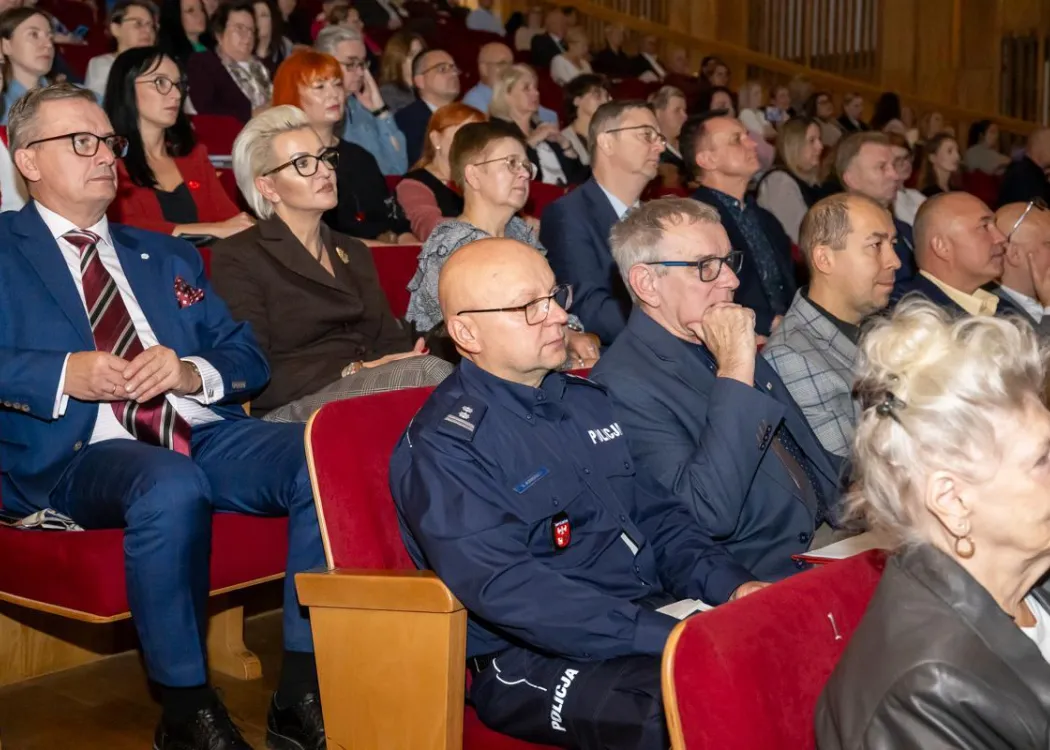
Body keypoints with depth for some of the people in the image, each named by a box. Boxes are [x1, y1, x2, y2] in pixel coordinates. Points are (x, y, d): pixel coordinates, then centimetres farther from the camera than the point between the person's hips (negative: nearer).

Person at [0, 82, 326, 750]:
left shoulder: (168, 256, 27)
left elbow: (250, 360, 20)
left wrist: (190, 371, -2)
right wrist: (65, 374, -16)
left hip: (204, 435, 5)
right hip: (78, 455, -4)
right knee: (170, 485, -39)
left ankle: (302, 694, -19)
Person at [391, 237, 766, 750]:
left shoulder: (584, 399, 16)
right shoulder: (444, 446, -10)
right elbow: (508, 590, -21)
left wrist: (731, 585, 0)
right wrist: (671, 639, -25)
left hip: (656, 611, 8)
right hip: (534, 659, -8)